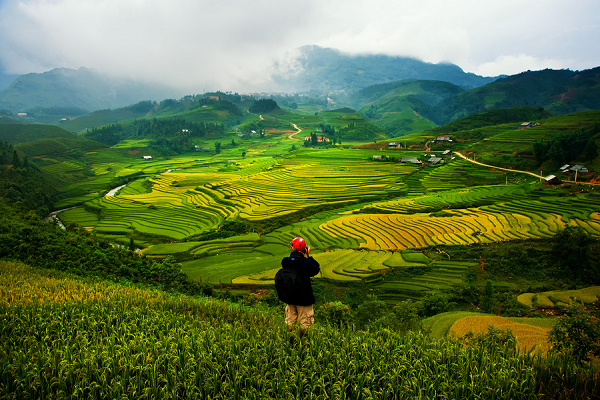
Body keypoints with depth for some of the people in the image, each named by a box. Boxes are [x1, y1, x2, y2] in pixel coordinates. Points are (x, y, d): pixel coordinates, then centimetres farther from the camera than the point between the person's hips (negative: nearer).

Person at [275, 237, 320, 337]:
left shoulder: (285, 261, -10)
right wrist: (309, 256, -5)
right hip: (304, 299, -5)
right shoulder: (305, 262, -24)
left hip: (289, 299, 5)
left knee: (290, 322, 20)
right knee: (304, 323, 13)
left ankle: (290, 341, 30)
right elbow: (316, 269, -6)